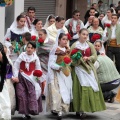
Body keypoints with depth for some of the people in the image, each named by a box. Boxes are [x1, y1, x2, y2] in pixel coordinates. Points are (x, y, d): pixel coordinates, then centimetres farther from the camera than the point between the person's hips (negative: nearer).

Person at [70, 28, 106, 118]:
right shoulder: (74, 46, -1)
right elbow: (71, 58, 0)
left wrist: (88, 58, -13)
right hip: (79, 68, -4)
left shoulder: (90, 45, 8)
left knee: (92, 87, -2)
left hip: (89, 68, 4)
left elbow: (95, 56, 5)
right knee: (82, 88, -12)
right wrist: (77, 59, -20)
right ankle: (80, 110, -9)